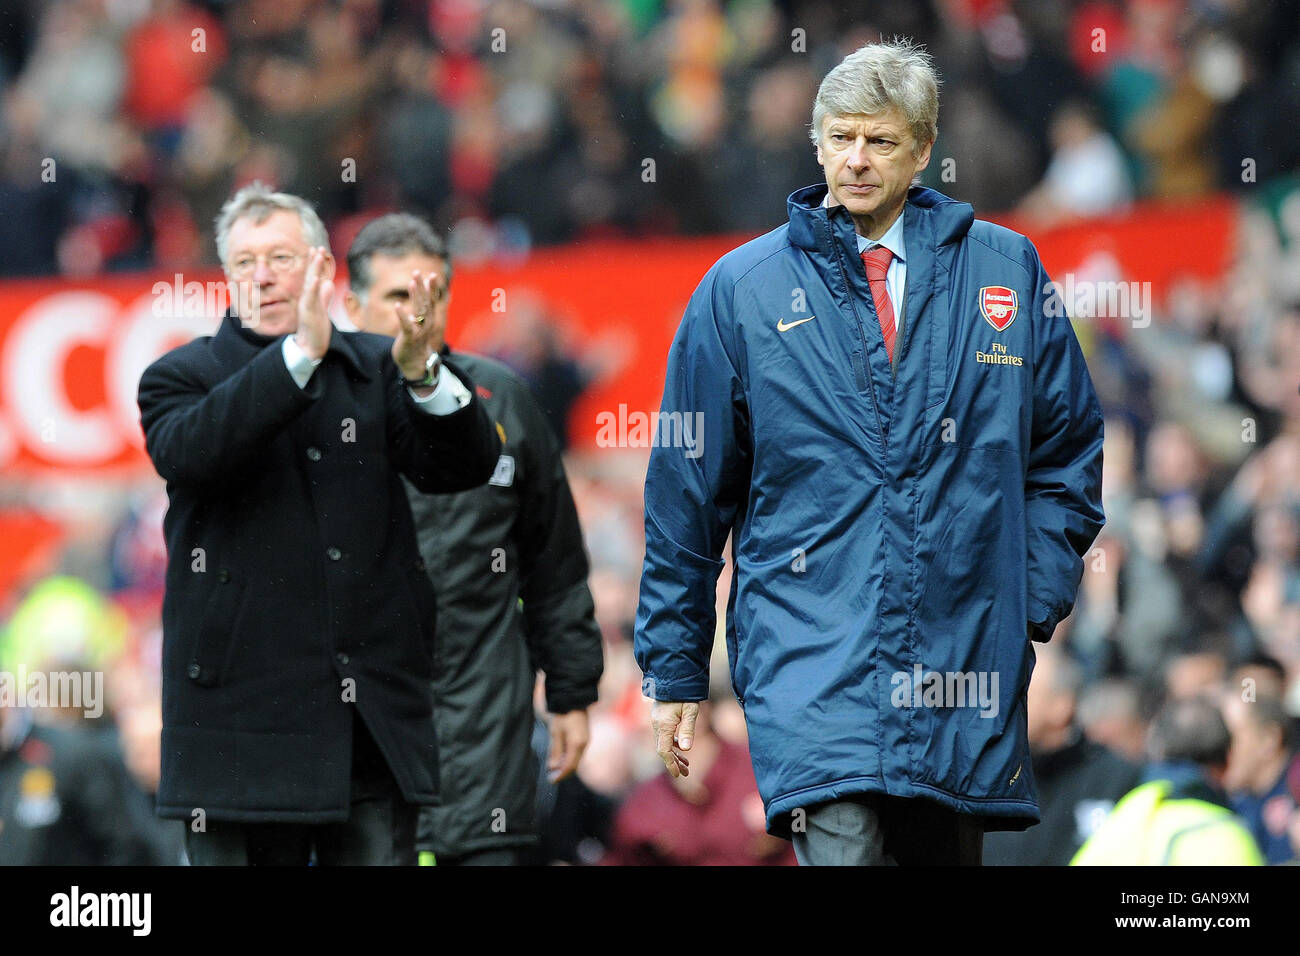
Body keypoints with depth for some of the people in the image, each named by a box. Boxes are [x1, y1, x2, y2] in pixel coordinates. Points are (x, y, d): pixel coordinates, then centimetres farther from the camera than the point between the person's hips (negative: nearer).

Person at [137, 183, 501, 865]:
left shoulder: (376, 371, 12)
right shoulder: (183, 377, 5)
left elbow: (465, 465, -2)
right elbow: (189, 451, -18)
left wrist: (423, 373, -22)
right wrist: (300, 353, -28)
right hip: (244, 718, -2)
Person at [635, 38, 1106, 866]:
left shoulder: (1005, 271, 8)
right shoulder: (742, 289, 5)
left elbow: (1067, 454, 14)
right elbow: (688, 487, 9)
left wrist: (1034, 603, 2)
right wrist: (674, 671, 8)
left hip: (963, 659, 2)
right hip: (810, 655, -2)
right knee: (840, 845, -22)